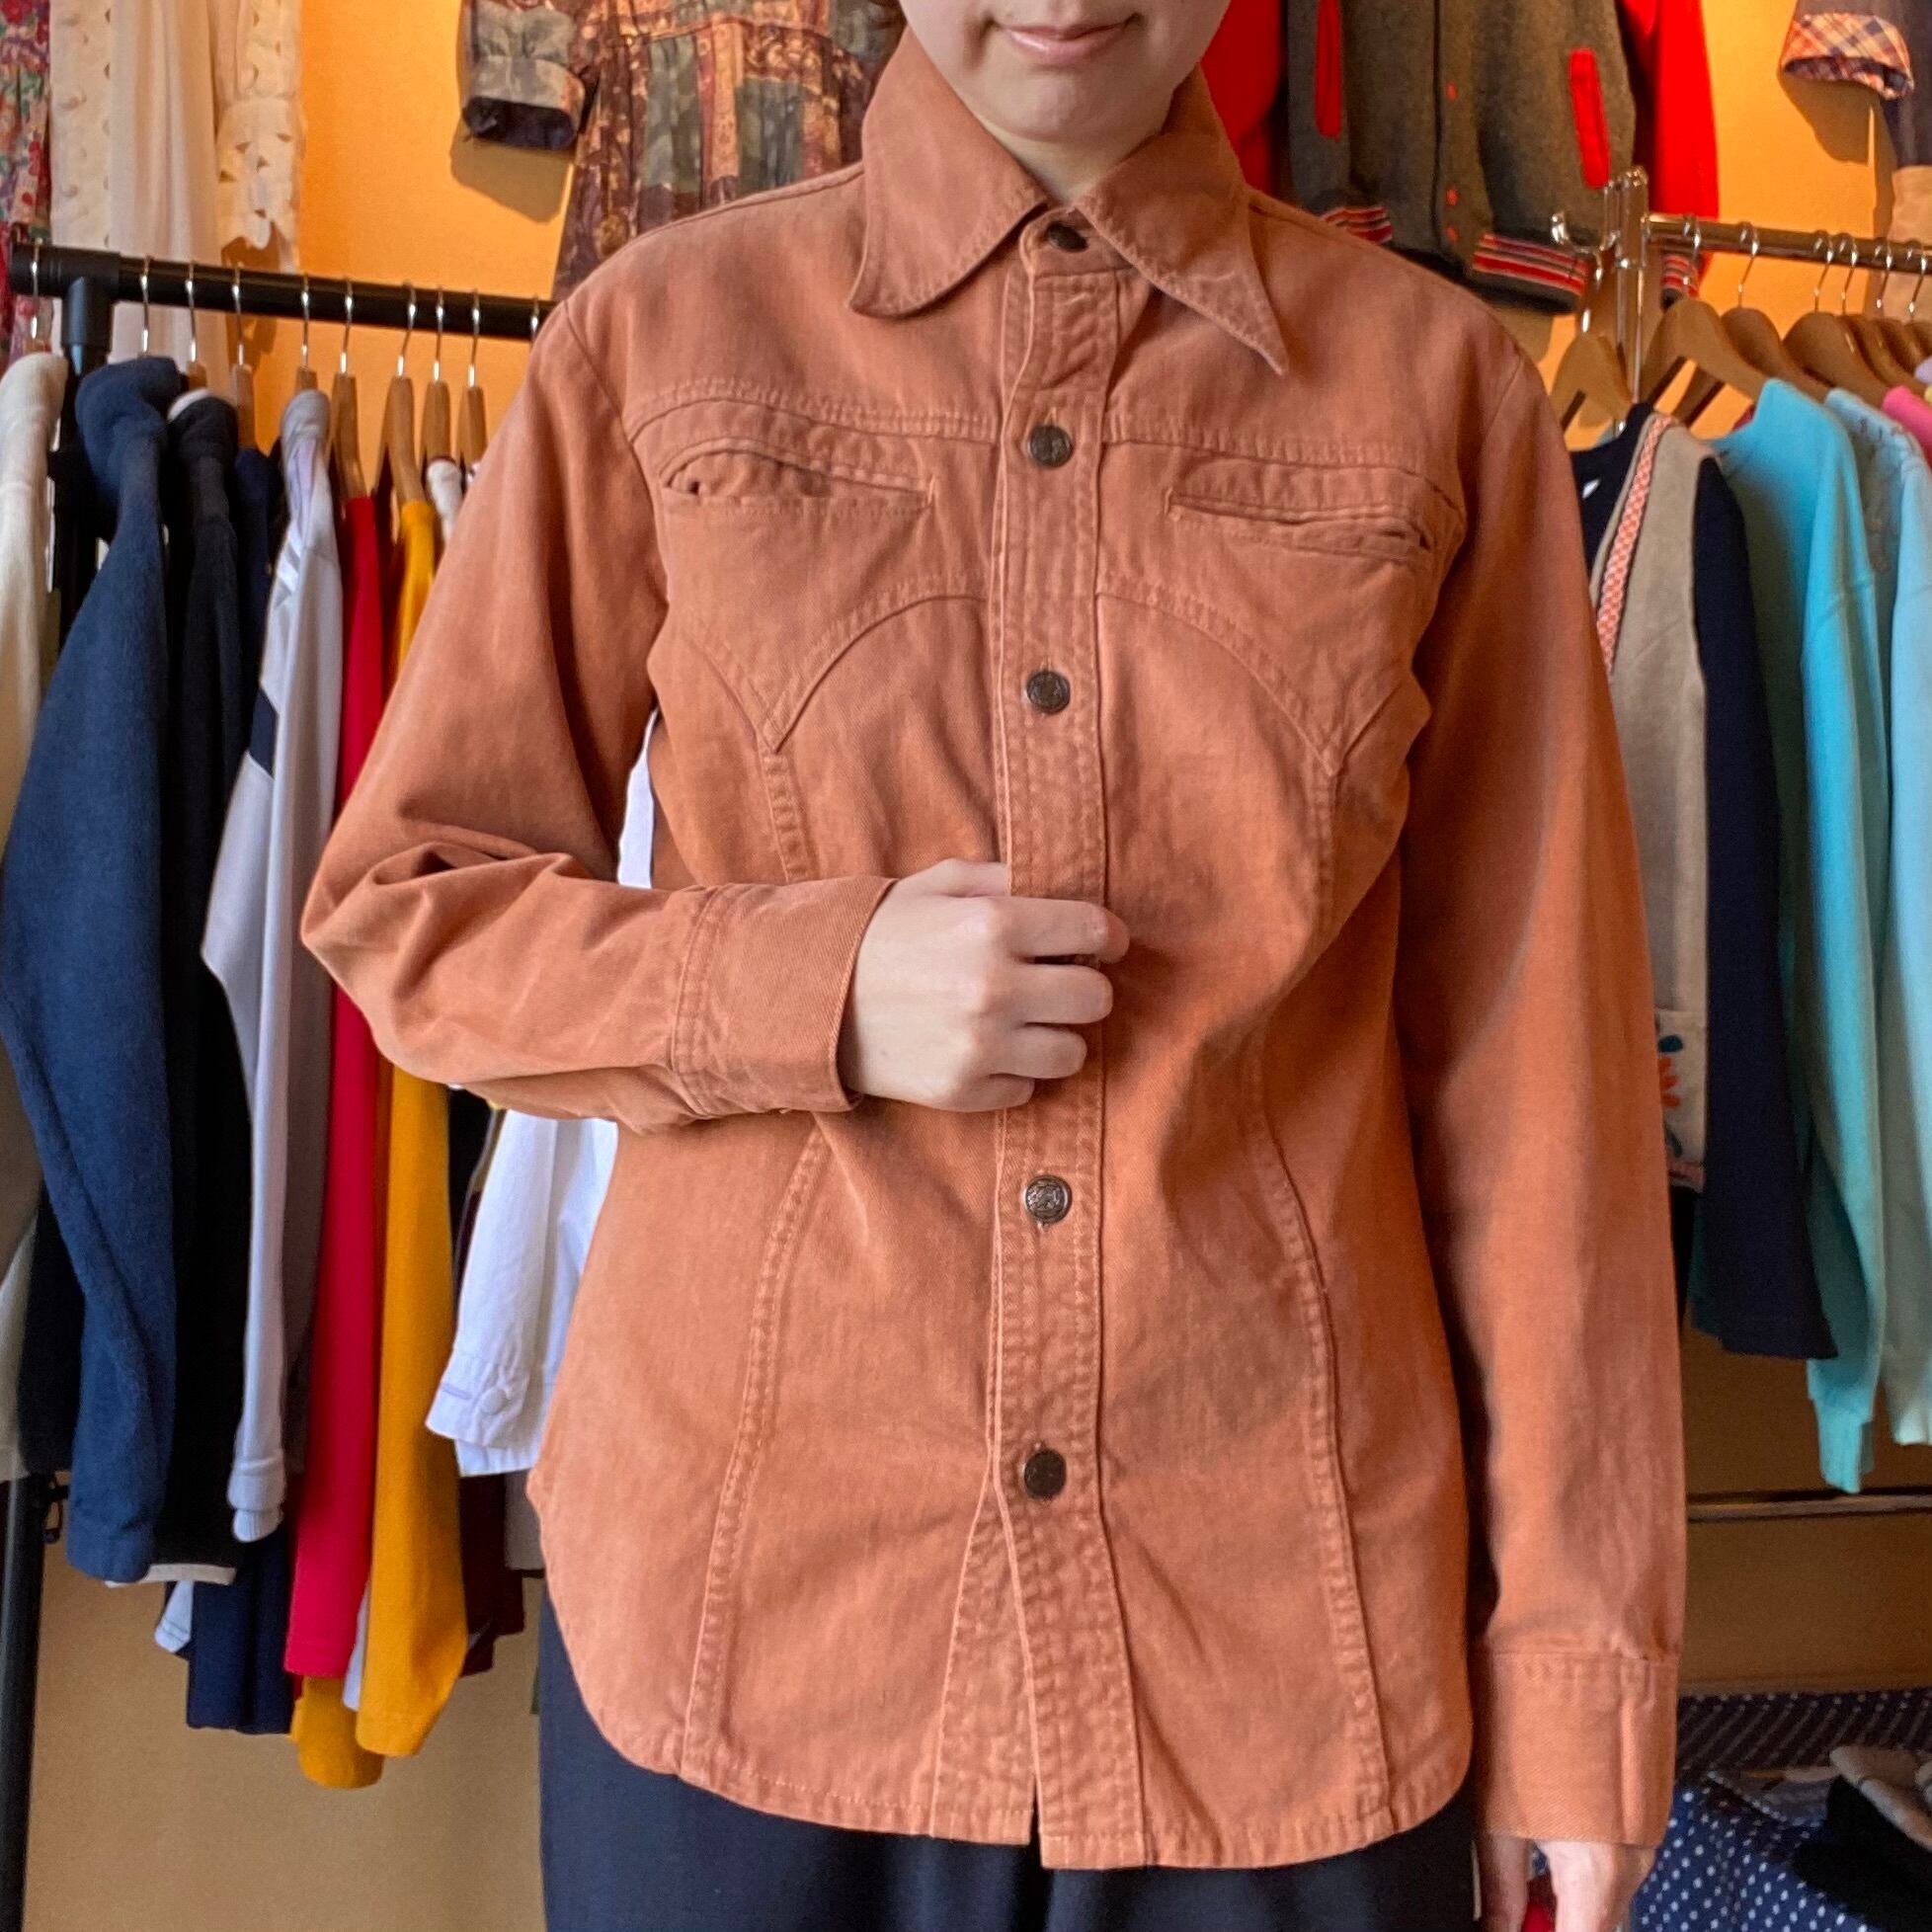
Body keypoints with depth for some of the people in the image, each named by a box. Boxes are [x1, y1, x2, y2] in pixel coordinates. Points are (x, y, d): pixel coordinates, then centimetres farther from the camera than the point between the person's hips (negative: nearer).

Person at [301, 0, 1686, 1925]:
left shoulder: (1437, 381, 0)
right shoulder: (662, 335, 0)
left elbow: (1535, 1057, 0)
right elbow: (404, 904, 4)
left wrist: (1579, 1658, 0)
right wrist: (810, 991, -14)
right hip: (751, 1598, 0)